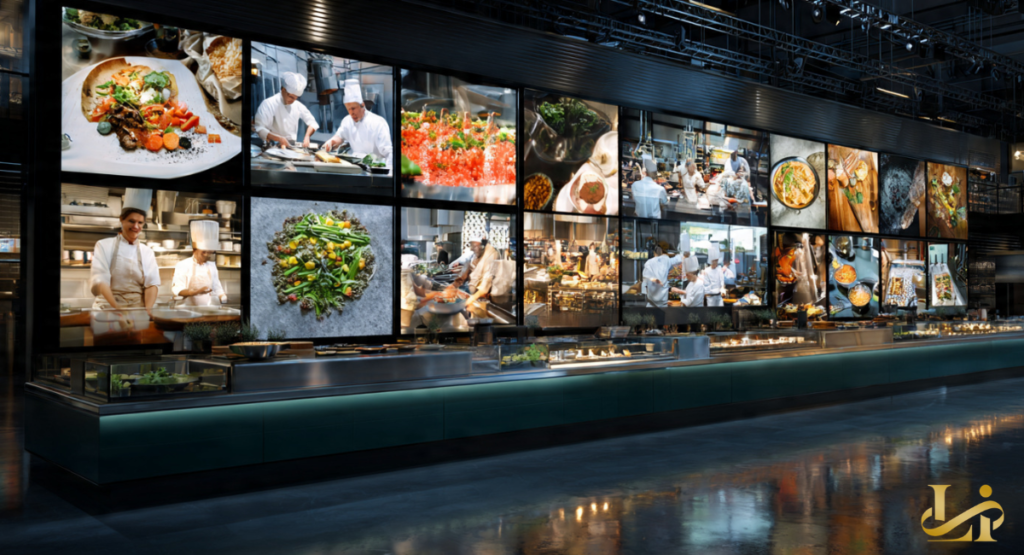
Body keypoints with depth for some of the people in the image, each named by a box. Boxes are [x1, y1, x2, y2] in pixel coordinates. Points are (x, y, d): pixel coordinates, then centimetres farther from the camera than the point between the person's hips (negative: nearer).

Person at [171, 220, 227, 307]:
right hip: (189, 308, -5)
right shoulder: (182, 265, 0)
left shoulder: (212, 266, 16)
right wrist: (197, 292, -20)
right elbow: (177, 290, -6)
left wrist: (223, 298, -2)